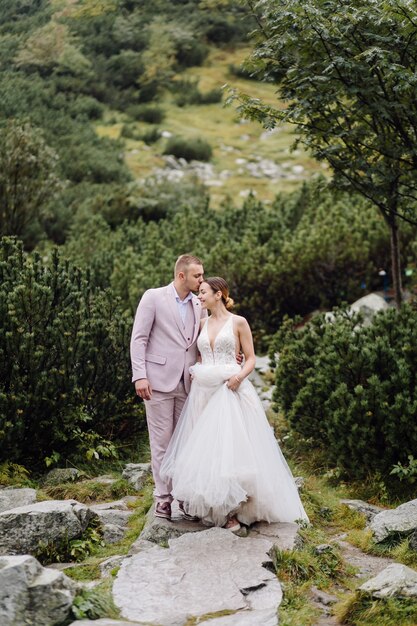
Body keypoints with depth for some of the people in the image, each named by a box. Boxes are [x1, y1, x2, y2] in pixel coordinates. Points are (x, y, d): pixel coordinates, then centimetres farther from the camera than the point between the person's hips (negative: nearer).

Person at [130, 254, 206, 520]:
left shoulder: (199, 305, 10)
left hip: (188, 383, 5)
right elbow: (139, 338, -6)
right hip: (159, 381, -5)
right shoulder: (153, 297, -4)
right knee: (162, 442, 1)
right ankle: (163, 496, 11)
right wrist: (140, 376, -13)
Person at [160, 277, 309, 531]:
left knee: (231, 447, -11)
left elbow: (251, 359, 0)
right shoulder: (203, 323, 14)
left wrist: (239, 376, -18)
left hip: (229, 391, -5)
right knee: (205, 448, 4)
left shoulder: (238, 322, -1)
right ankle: (209, 507, 13)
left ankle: (232, 510, -4)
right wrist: (195, 371, 3)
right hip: (203, 392, 5)